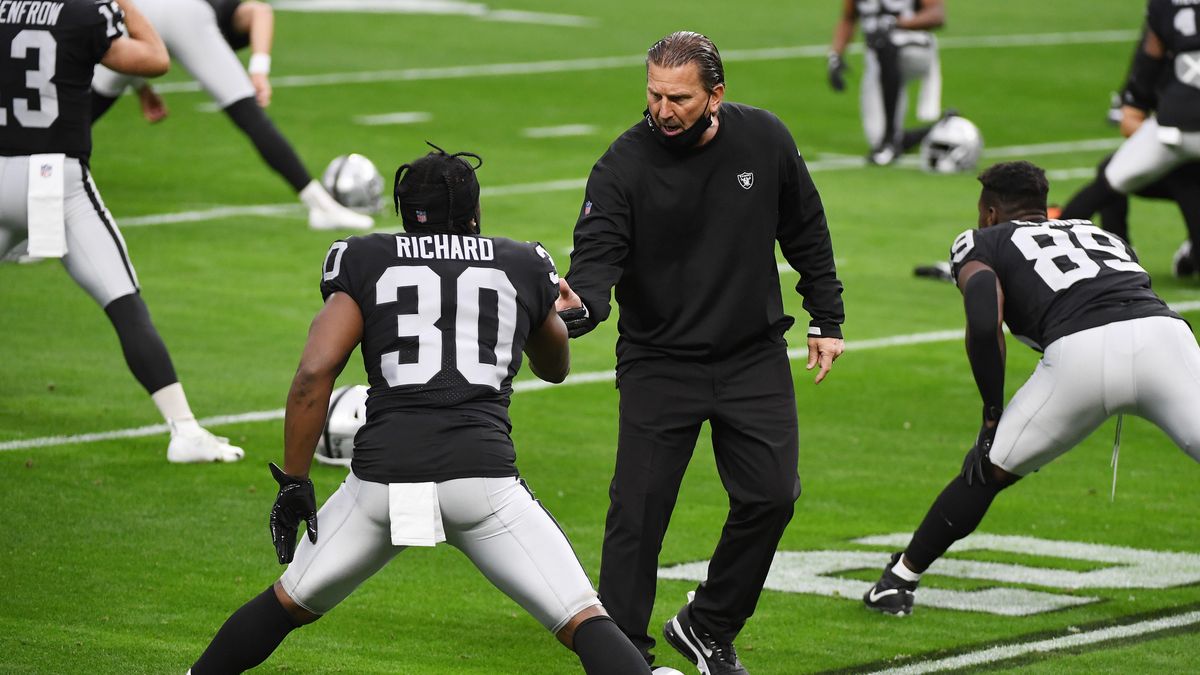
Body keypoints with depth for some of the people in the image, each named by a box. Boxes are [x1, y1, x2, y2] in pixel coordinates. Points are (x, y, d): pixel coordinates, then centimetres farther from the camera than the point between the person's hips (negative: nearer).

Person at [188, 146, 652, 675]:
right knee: (583, 624, 3)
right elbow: (555, 368, 37)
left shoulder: (364, 263, 14)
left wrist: (293, 483, 7)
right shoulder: (524, 268, 18)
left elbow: (314, 373, 1)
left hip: (383, 472, 1)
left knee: (289, 604, 23)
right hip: (482, 476, -1)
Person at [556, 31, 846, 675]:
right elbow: (597, 253, -21)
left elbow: (806, 232, 8)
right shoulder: (622, 166, -14)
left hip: (753, 357, 3)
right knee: (639, 506, -7)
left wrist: (826, 321, 10)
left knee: (770, 496, -1)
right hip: (659, 363, -3)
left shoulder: (763, 140, -5)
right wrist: (580, 304, -43)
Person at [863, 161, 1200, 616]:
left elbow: (984, 327, 3)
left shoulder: (983, 244, 22)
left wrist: (994, 416, 11)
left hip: (1083, 352, -3)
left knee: (988, 470, 17)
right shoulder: (1104, 236, 37)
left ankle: (899, 579, 25)